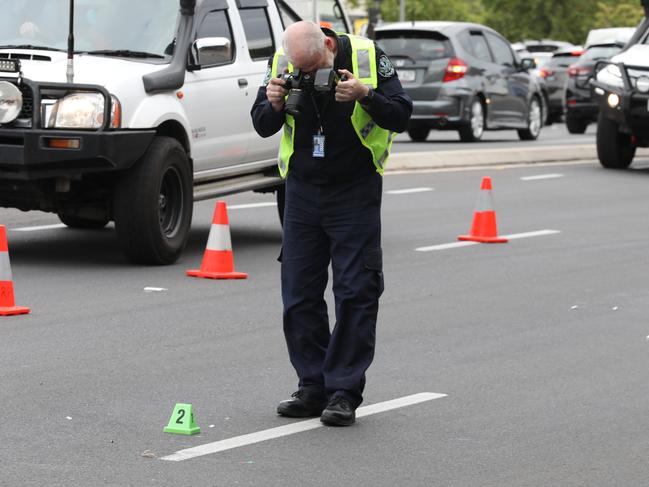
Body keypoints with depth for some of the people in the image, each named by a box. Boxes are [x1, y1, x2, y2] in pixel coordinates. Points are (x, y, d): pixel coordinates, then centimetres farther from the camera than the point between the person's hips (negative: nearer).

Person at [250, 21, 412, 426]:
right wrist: (274, 106, -22)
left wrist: (365, 96, -29)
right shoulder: (282, 63, -6)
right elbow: (262, 127, 0)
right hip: (303, 189, 3)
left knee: (356, 291, -6)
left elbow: (401, 117, -12)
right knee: (299, 292, 3)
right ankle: (312, 386, 12)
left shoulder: (367, 57, -14)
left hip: (355, 191, -3)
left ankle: (344, 391, -3)